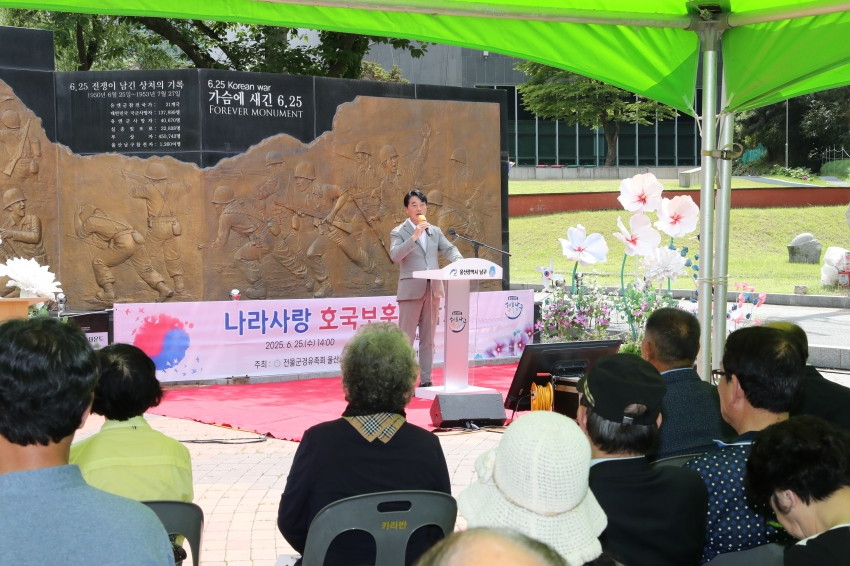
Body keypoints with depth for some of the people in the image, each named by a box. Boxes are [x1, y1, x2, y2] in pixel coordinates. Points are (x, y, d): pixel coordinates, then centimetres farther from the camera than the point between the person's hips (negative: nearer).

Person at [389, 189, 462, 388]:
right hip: (411, 290, -5)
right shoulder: (399, 232, -1)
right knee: (406, 338, -4)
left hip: (433, 290, 5)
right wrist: (414, 237, -25)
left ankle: (425, 380, 14)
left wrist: (459, 261, -19)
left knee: (428, 338, 9)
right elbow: (395, 255, -17)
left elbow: (449, 249, 3)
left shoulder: (435, 231, 15)